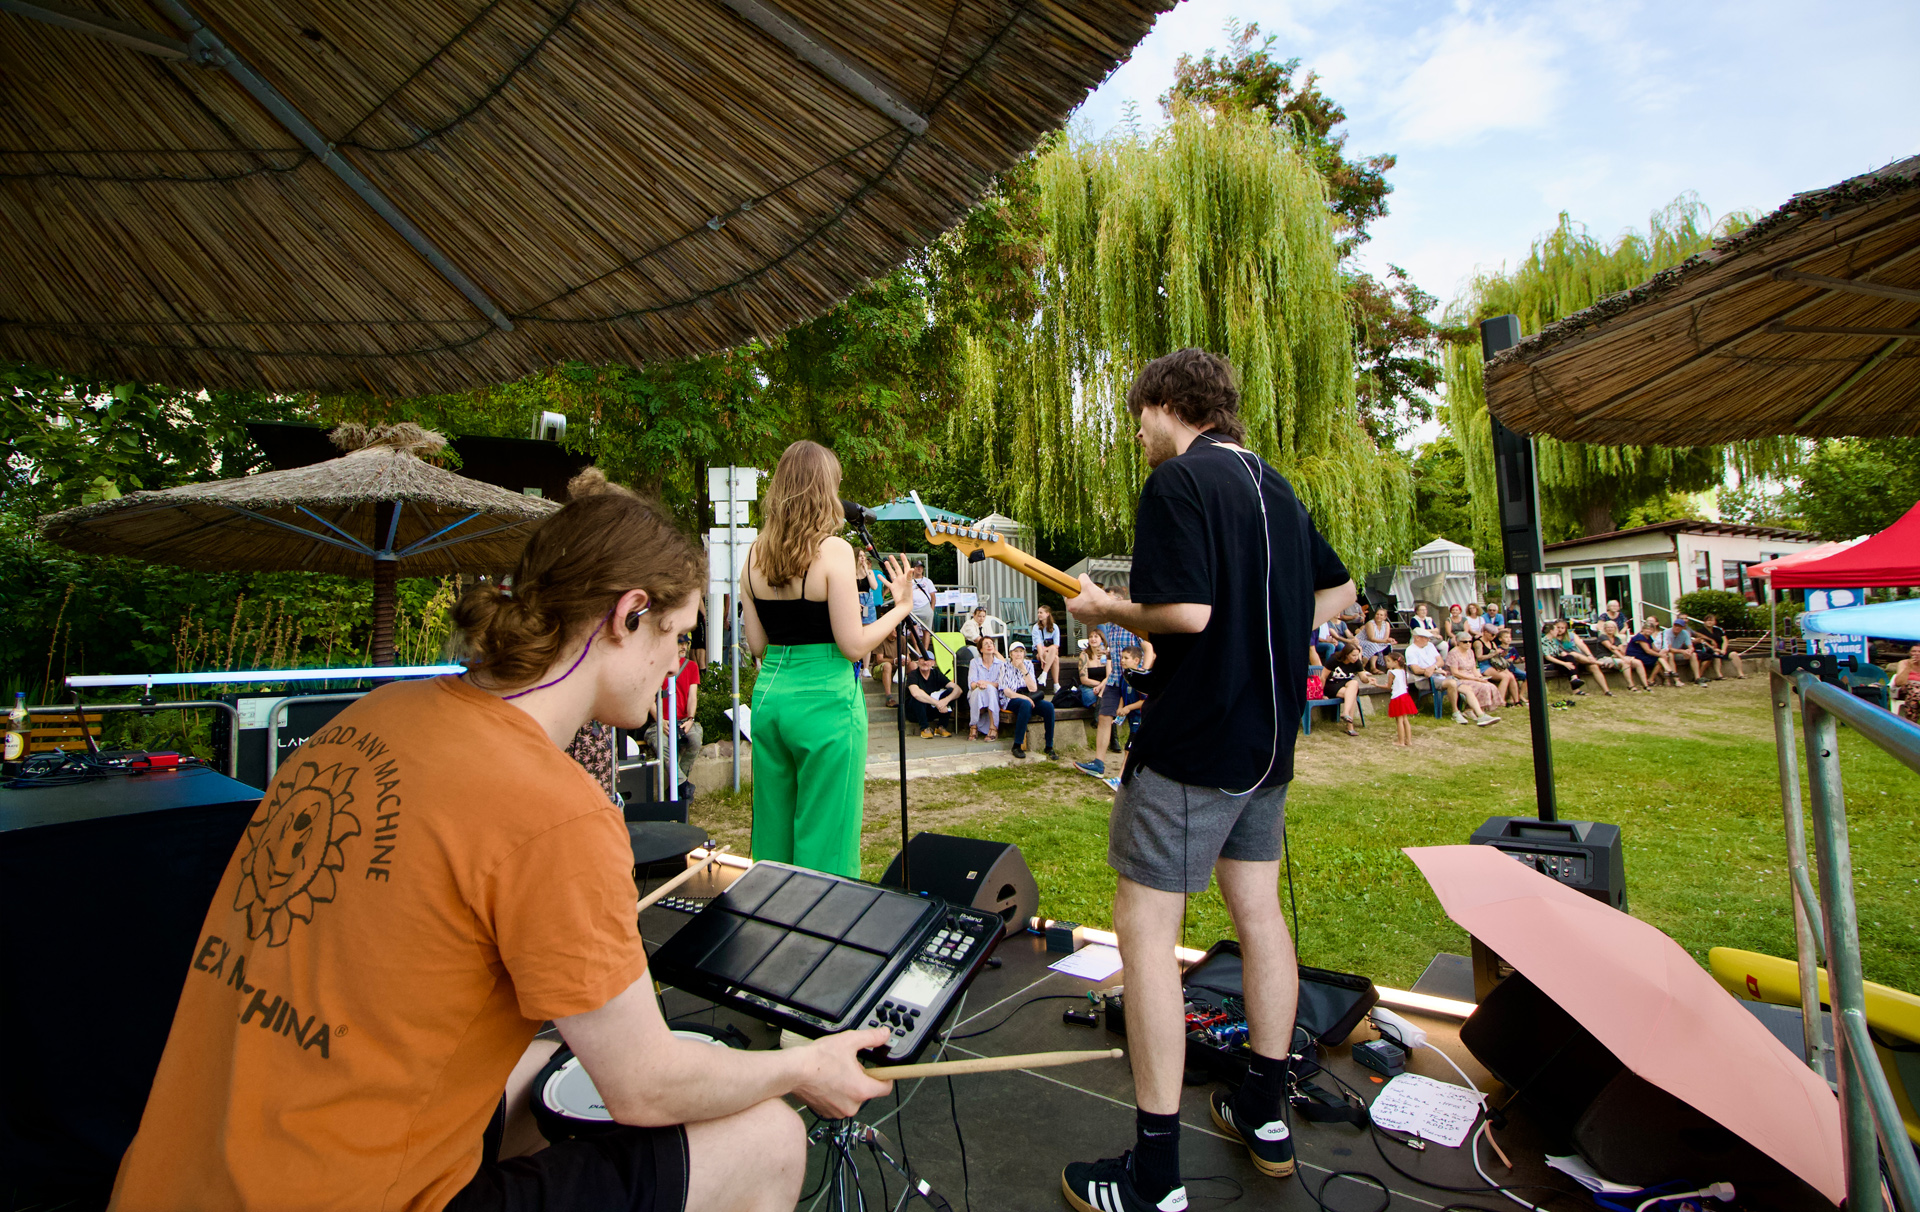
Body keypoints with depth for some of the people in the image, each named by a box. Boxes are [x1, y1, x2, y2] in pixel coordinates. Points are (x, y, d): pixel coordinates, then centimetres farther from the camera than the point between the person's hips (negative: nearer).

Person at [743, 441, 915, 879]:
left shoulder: (755, 554, 5)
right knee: (825, 838, 5)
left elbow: (756, 646, 9)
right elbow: (852, 645, -14)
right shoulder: (832, 550, -13)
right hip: (824, 701, -6)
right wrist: (901, 605, 0)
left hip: (768, 694, 7)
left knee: (774, 832, 18)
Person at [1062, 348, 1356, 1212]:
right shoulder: (1274, 485, 14)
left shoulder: (1175, 481, -13)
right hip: (1270, 736, 9)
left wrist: (1106, 609, -8)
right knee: (1257, 910, 17)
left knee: (1144, 923, -3)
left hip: (1195, 736, -9)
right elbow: (1337, 591, 21)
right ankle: (1266, 1115, 32)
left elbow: (1185, 611, -24)